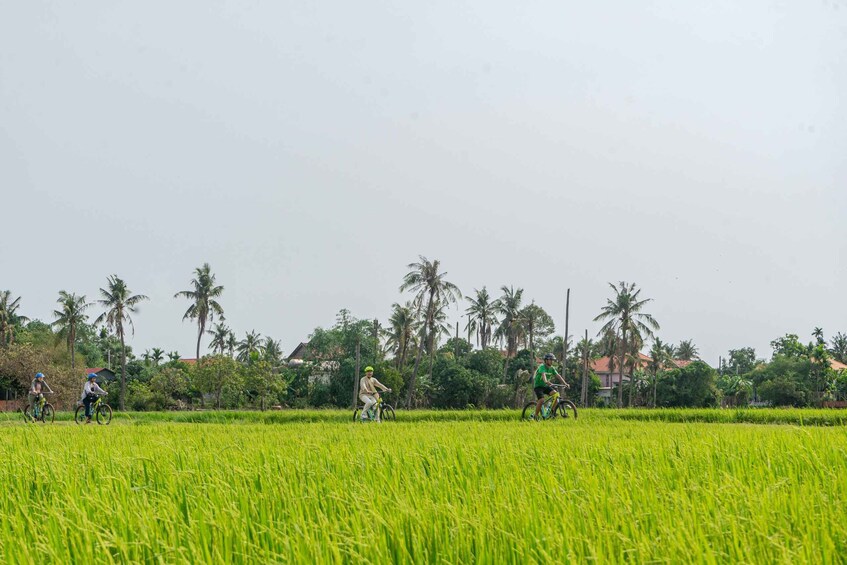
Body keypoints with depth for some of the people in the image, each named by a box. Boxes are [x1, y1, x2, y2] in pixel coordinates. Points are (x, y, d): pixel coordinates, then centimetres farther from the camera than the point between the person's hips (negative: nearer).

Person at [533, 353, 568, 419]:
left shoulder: (552, 368, 1)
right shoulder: (542, 367, -21)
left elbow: (558, 376, -5)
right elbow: (543, 374, -40)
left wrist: (565, 383, -18)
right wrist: (546, 381, -60)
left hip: (545, 386, 7)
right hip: (538, 386, -7)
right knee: (541, 400, -25)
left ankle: (553, 411, -6)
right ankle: (535, 416, -13)